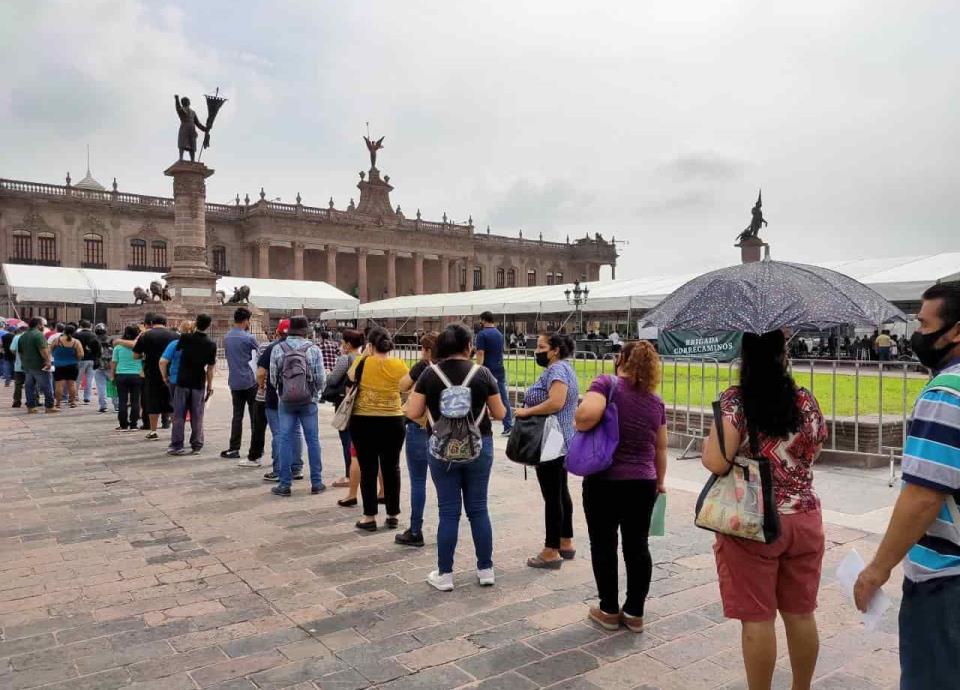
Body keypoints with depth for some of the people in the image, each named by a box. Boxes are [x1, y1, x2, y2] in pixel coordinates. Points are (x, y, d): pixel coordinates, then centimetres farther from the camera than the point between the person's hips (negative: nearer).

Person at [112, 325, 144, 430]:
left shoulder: (118, 346, -1)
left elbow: (113, 363, 1)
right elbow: (144, 361, 4)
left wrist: (113, 376, 9)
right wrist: (143, 373, 15)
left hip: (121, 375, 0)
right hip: (137, 375, 0)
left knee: (122, 401, 5)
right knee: (135, 401, 5)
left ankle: (123, 425, 7)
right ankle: (133, 425, 7)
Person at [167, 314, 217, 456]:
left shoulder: (185, 338, -7)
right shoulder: (211, 345, -5)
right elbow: (210, 368, -1)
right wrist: (210, 385, 6)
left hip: (182, 381, 0)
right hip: (199, 383, 1)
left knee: (179, 415, 5)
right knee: (197, 416, 8)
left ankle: (177, 445, 6)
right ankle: (196, 445, 10)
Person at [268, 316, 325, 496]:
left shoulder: (278, 349, -4)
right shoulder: (313, 349, -8)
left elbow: (273, 377, -1)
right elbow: (320, 378, -7)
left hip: (285, 401, 1)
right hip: (309, 401, -1)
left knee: (285, 440, 6)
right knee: (313, 440, 8)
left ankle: (284, 484, 9)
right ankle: (316, 482, 14)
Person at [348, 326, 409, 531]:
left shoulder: (363, 362, -9)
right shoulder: (400, 365, -3)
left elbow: (349, 380, 5)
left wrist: (363, 356, 3)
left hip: (364, 422, -2)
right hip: (393, 422, 2)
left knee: (368, 469, 6)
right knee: (391, 468, 12)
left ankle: (369, 517, 10)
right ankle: (393, 515, 19)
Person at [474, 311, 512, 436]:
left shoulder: (482, 334, -9)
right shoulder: (499, 334, 12)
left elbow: (480, 354, -17)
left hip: (488, 371, -6)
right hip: (500, 370, 6)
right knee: (504, 399, 6)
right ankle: (509, 427, 6)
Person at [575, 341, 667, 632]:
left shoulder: (607, 384, -10)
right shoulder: (656, 401, 6)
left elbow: (587, 414, -29)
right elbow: (660, 448, 14)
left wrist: (580, 426, -7)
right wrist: (660, 481, 26)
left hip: (604, 481, -4)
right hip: (643, 484, 4)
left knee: (603, 545, 9)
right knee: (637, 546, 13)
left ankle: (609, 611, 19)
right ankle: (634, 613, 20)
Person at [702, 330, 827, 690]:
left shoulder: (734, 400, -15)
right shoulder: (806, 400, 0)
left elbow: (717, 462, -21)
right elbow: (813, 451, 13)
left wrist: (706, 445, -1)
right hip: (804, 519, 5)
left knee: (757, 618, 6)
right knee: (801, 614, 18)